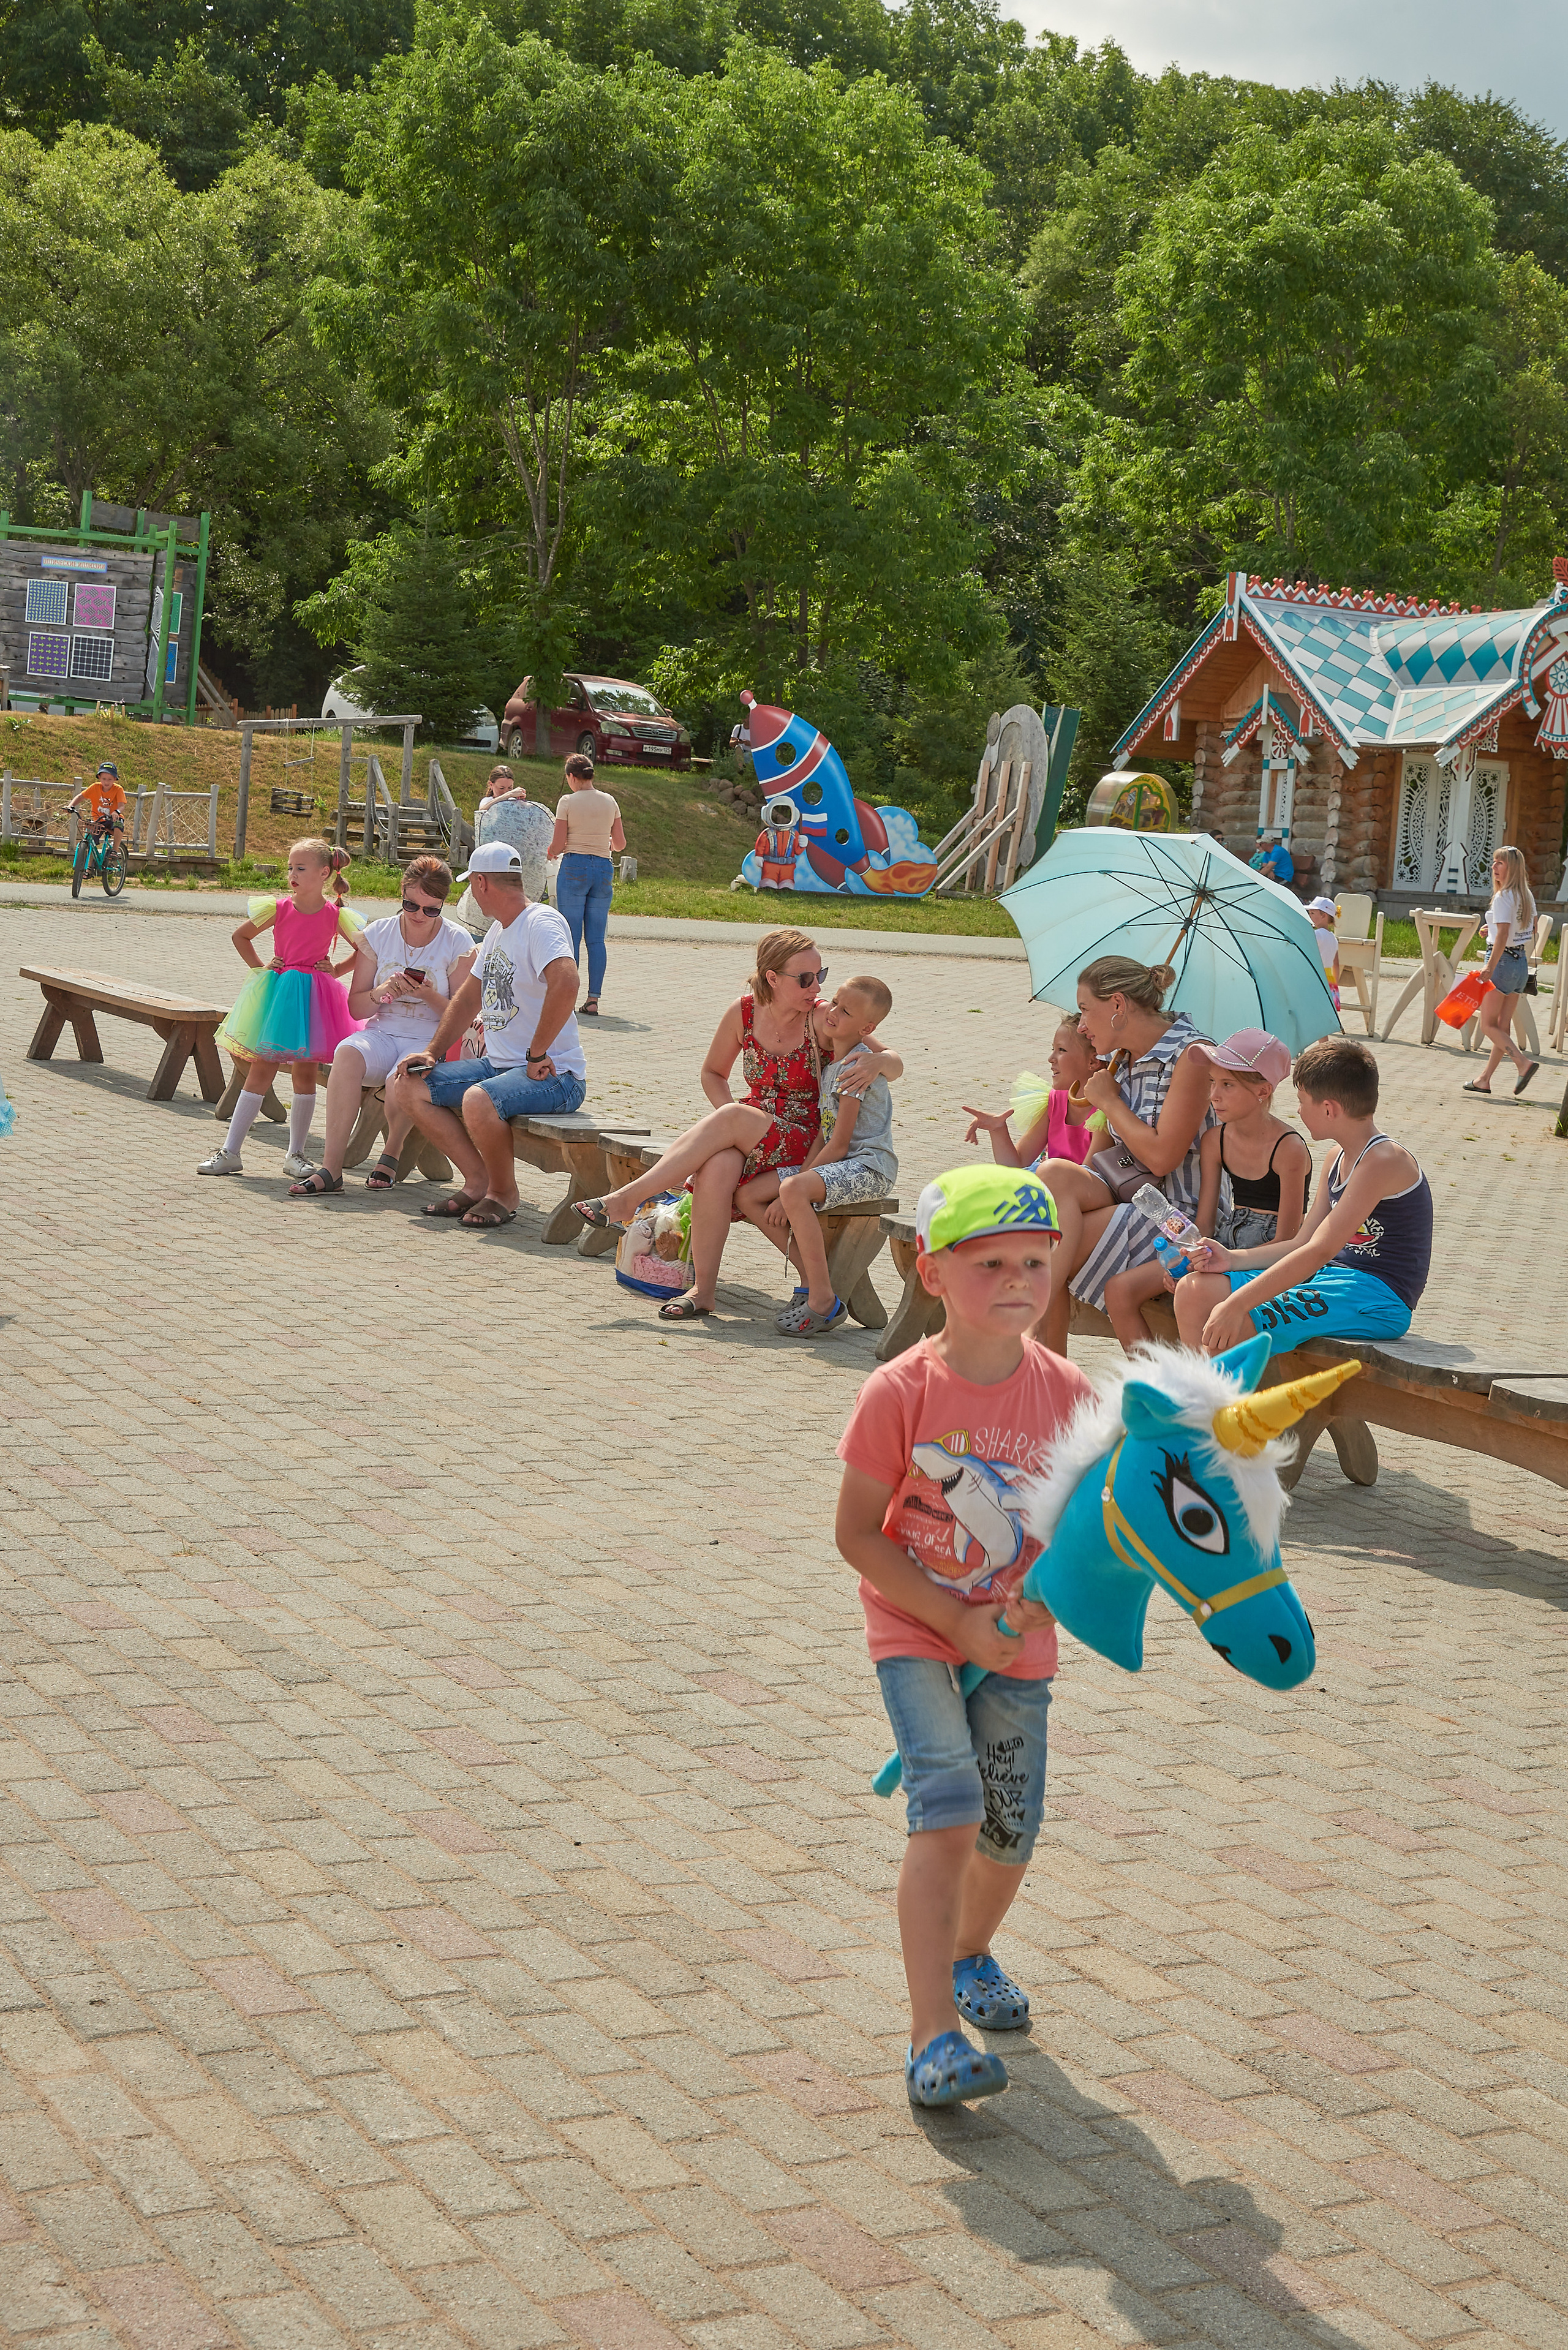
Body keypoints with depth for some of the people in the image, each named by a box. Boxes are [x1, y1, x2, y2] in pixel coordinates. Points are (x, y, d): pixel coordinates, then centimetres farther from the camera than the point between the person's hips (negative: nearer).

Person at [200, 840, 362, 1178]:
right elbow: (240, 937, 12)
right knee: (260, 1069, -2)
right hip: (277, 993, 0)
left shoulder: (336, 915, -3)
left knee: (305, 1073, 4)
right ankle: (230, 1152, 0)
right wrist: (259, 967, 4)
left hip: (314, 996, 0)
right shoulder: (278, 908, -3)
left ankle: (296, 1154, 15)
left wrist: (336, 970, 2)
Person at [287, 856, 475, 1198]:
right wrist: (382, 992, -13)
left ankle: (391, 1155, -3)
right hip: (382, 1033, 2)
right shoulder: (378, 934, 6)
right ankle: (331, 1168, -34)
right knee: (347, 1053, -33)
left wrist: (429, 995, -18)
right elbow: (356, 1007, 8)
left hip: (432, 1041, -2)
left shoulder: (458, 943, 0)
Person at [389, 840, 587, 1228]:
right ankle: (479, 1181, 1)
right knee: (408, 1087, 3)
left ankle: (504, 1193, -11)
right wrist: (433, 1053, 14)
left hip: (555, 1076, -10)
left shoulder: (542, 923, -16)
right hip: (497, 1065, 10)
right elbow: (467, 998, 26)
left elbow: (566, 985, -34)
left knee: (478, 1100, -37)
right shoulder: (498, 930, 16)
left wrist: (536, 1056, -28)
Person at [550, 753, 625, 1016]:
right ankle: (593, 999, 2)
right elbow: (620, 844, 10)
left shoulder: (568, 802, -6)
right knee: (597, 938, 5)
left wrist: (554, 851, 15)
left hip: (574, 868, -4)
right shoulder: (609, 802, 6)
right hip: (604, 868, 4)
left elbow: (557, 846, -8)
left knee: (571, 936, 1)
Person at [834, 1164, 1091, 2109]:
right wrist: (957, 1621, -17)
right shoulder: (902, 1394, -17)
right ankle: (934, 2039, -15)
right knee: (948, 1813, -18)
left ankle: (971, 1951, 44)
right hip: (917, 1631, -4)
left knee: (1012, 1829, 12)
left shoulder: (1068, 1393, -8)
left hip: (1017, 1642, 4)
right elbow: (858, 1532, -13)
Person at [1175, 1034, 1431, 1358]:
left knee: (1231, 1329, -25)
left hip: (1376, 1297, -10)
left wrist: (1236, 1305, -27)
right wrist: (1232, 1259, 2)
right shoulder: (1339, 1159, 15)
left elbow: (1320, 1251, -24)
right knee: (1194, 1291, 0)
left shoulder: (1384, 1161, -17)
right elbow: (1302, 1244, 19)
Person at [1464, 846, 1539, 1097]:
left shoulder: (1503, 897, -15)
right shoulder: (1527, 895, 9)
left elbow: (1503, 935, -24)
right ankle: (1485, 1079, 15)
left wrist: (1490, 967, -30)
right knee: (1503, 1026, 9)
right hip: (1522, 963, 8)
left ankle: (1523, 1062, -19)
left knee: (1489, 1025, -2)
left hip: (1502, 960, -8)